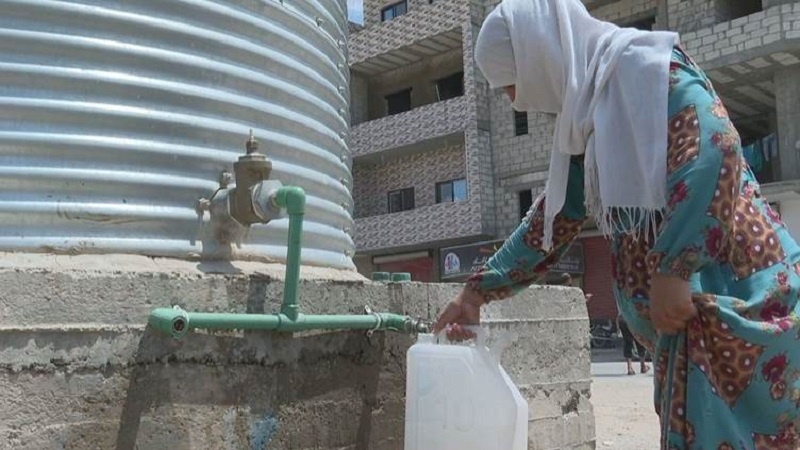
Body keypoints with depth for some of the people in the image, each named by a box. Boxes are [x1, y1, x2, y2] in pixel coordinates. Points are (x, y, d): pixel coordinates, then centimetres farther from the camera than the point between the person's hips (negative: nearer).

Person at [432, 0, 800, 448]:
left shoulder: (649, 65, -9)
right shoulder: (589, 117, 16)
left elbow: (713, 148, -24)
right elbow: (555, 219, 21)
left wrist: (672, 270, -25)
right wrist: (477, 291, 21)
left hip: (736, 293, -9)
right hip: (692, 306, 9)